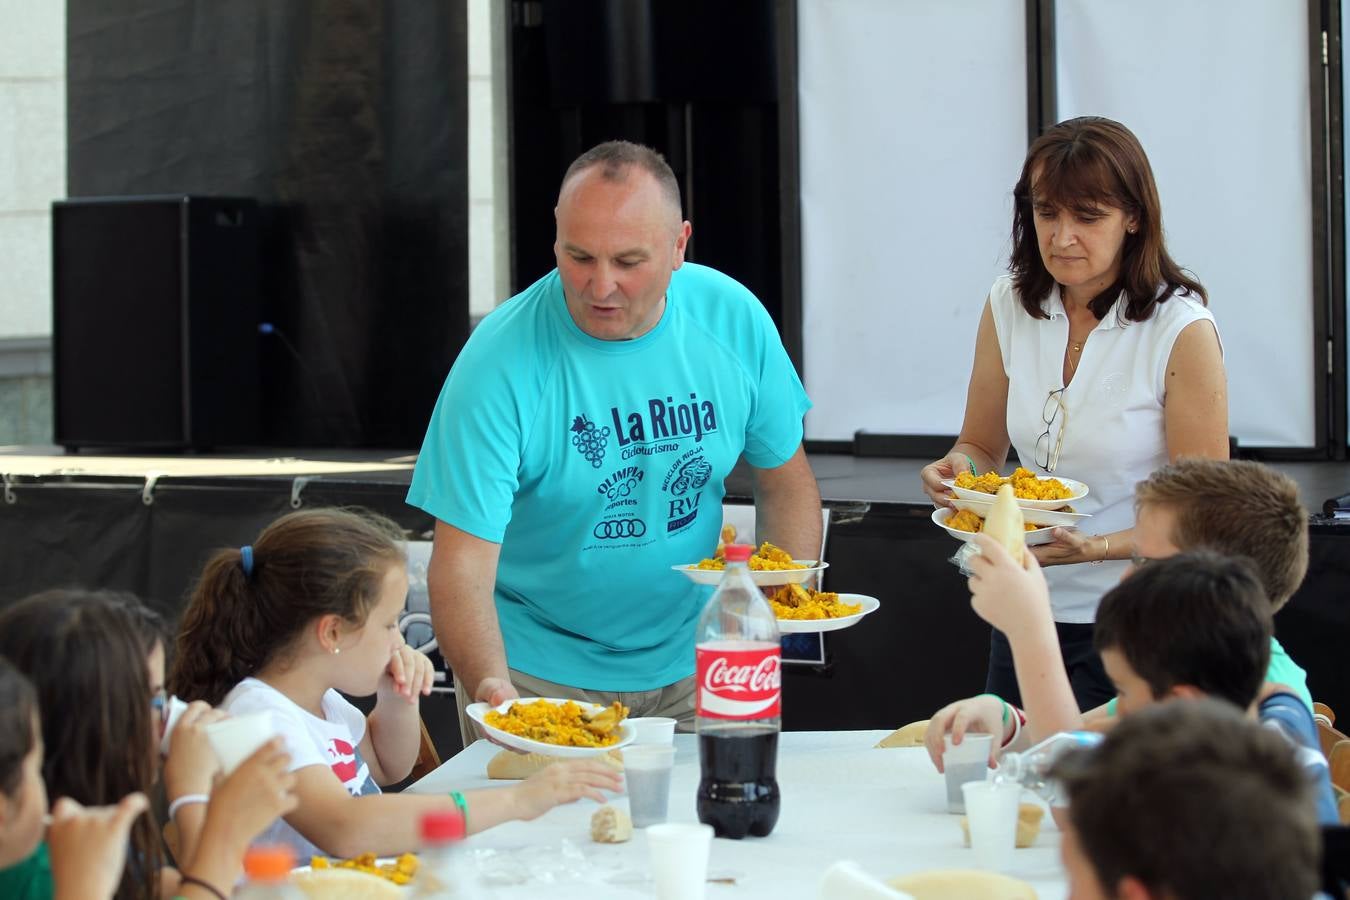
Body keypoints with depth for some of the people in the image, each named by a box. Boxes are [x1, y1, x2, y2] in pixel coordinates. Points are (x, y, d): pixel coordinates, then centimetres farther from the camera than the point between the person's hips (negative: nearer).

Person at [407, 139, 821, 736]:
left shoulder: (734, 319, -8)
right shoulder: (500, 362, -20)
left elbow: (785, 481, 7)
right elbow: (462, 562, -22)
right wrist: (490, 686, -39)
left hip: (691, 664, 3)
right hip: (537, 672, -3)